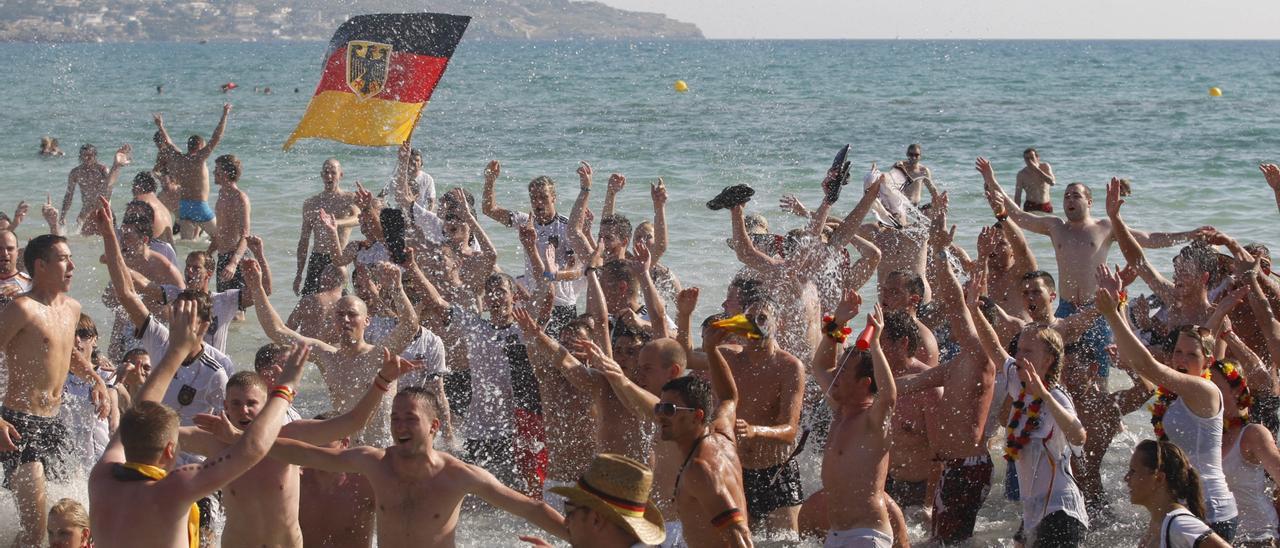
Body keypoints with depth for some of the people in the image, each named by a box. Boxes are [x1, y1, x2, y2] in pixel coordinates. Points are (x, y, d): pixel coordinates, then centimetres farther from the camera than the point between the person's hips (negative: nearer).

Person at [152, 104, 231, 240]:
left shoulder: (177, 158, 3)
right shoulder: (198, 160, -13)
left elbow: (167, 143, 21)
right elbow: (216, 138, -14)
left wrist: (160, 127, 39)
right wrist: (224, 115, -10)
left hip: (183, 207, 6)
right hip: (200, 207, -6)